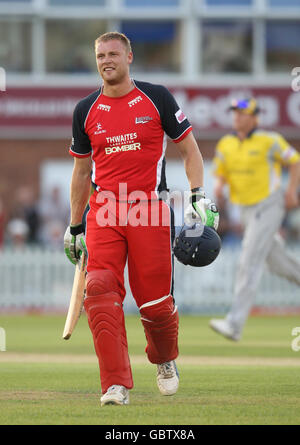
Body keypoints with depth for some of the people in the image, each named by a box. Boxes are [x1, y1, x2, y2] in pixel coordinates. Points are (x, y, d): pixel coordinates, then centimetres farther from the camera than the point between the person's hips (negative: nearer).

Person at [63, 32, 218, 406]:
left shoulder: (156, 98, 3)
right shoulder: (86, 110, 10)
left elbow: (189, 150, 8)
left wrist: (198, 196, -6)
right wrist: (74, 227, 20)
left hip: (150, 211, -2)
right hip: (103, 213, 2)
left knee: (155, 301, -1)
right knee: (100, 291, -16)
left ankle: (164, 360, 32)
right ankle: (117, 385, -15)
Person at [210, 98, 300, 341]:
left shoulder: (269, 140, -11)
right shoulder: (226, 144, 5)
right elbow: (221, 172, 14)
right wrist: (219, 185, -8)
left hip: (269, 206, -7)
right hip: (247, 210, 7)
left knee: (249, 263, -13)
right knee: (278, 262, 15)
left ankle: (235, 323, -18)